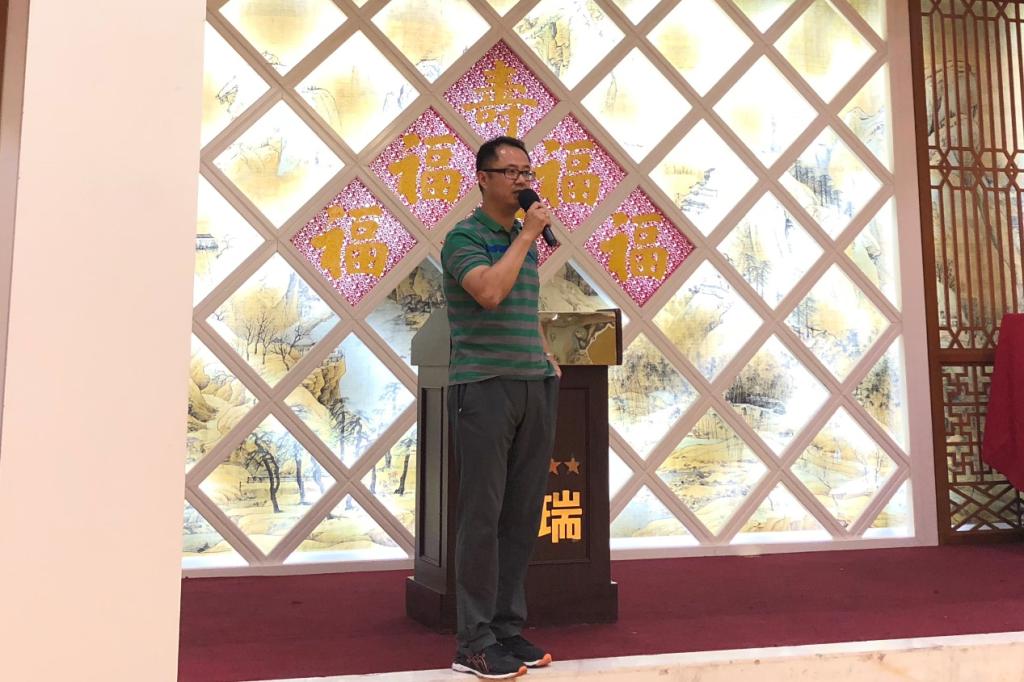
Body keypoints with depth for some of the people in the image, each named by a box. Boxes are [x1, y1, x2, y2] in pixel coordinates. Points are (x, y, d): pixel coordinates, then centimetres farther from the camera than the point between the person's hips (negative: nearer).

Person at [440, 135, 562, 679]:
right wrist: (526, 236, -11)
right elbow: (490, 292, -22)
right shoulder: (463, 237, -3)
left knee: (523, 513, 8)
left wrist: (547, 358, 16)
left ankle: (509, 628, 19)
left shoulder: (527, 240, 18)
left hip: (535, 387, 7)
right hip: (484, 386, -7)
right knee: (482, 515, -3)